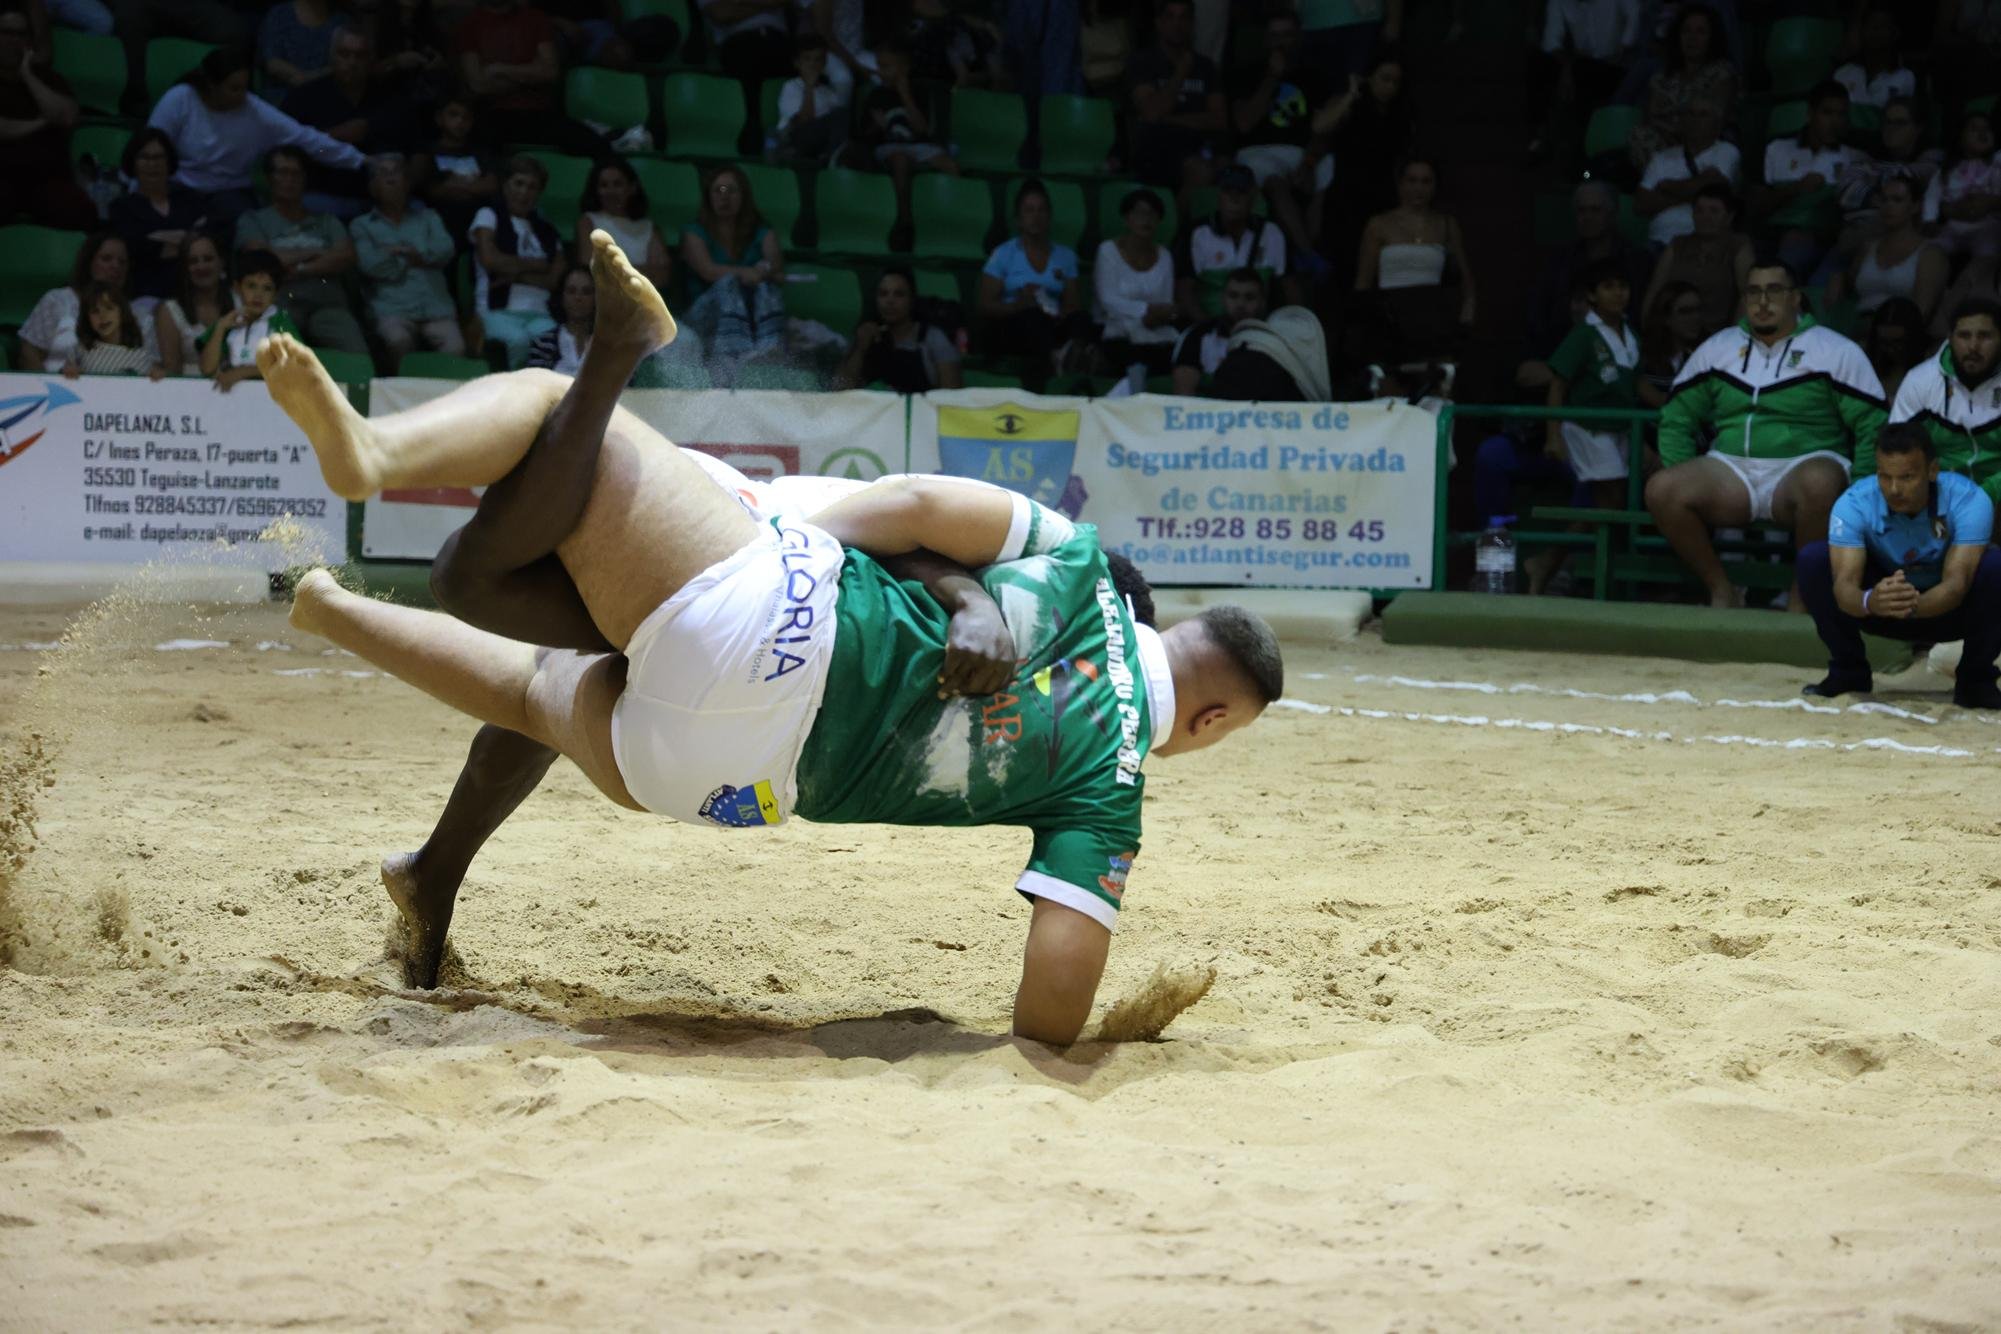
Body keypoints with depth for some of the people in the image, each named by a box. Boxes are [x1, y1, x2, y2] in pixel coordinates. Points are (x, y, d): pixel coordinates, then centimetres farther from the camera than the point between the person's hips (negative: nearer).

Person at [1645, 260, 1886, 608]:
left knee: (1820, 484, -40)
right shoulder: (1717, 348, 16)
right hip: (1731, 468, 3)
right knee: (1660, 490, -25)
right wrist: (1687, 483, 2)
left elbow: (1872, 428, 1)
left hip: (1804, 465, -3)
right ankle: (1721, 590, -10)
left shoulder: (1836, 351, 5)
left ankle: (1803, 598, -21)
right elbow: (1677, 419, 18)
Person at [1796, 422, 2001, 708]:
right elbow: (1845, 582, -34)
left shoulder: (1969, 500, -28)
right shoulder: (1854, 503, -25)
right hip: (1881, 608, 1)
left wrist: (1915, 606, -59)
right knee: (1813, 558, -24)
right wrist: (1868, 602, -59)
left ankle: (1975, 679, -9)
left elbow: (1956, 582, -37)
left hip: (1944, 608, -1)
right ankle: (1848, 671, -3)